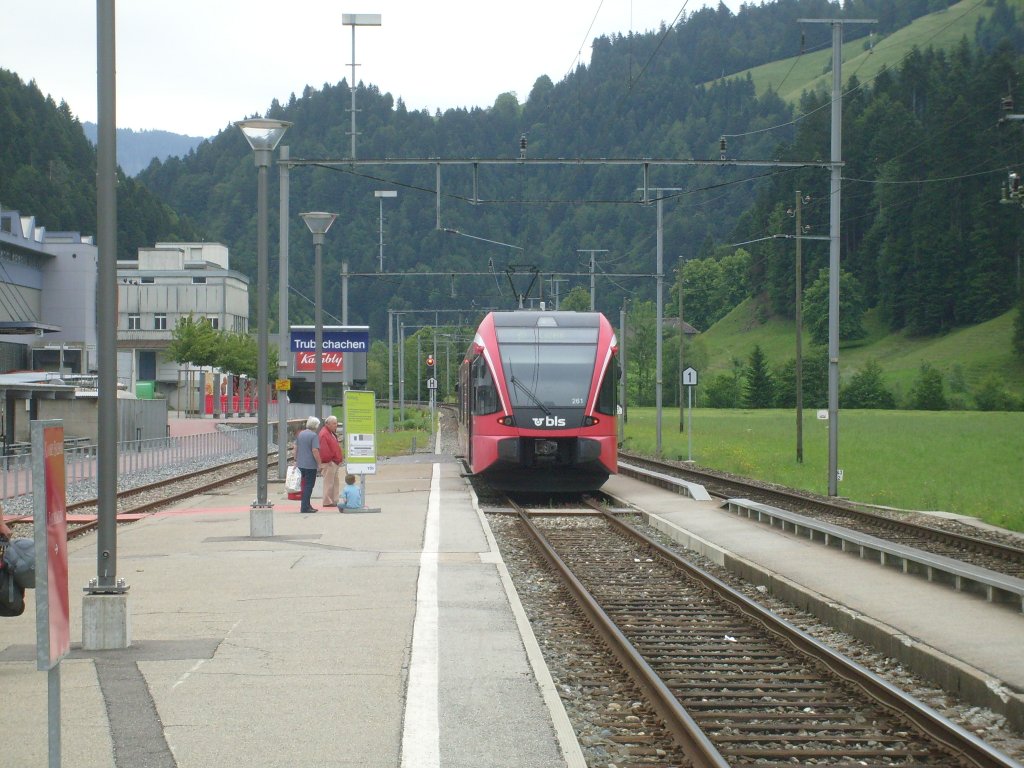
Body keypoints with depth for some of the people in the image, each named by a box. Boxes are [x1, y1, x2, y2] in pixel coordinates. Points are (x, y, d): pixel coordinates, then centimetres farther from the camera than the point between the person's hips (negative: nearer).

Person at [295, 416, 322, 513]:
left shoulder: (300, 434, 9)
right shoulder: (314, 436, -13)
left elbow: (295, 448, 15)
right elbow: (315, 451, -19)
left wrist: (296, 460, 23)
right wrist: (319, 464, -13)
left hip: (300, 464, 7)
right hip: (311, 465, -7)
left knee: (305, 485, 17)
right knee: (309, 486, -2)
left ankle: (306, 505, 22)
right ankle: (305, 507, -3)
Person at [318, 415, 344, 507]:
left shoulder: (332, 433, 17)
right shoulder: (324, 434, -17)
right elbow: (324, 449, -22)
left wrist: (341, 456, 17)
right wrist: (329, 459, -19)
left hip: (335, 462, 11)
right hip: (329, 463, -11)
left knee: (335, 482, 14)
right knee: (329, 482, -8)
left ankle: (334, 501, 20)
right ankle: (327, 502, -6)